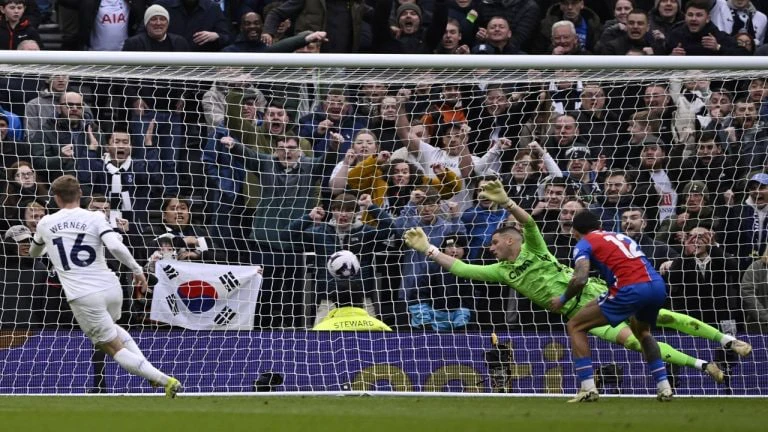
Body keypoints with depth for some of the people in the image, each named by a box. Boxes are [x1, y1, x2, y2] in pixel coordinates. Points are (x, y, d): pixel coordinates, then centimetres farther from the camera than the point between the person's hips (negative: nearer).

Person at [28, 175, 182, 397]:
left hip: (83, 296, -2)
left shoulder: (45, 224, 7)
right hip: (110, 288, 2)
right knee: (110, 327, 35)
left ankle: (164, 380, -12)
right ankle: (148, 367, 19)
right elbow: (115, 246, -18)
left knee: (114, 348, 5)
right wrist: (137, 269, -4)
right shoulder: (94, 218, 0)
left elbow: (34, 253, 29)